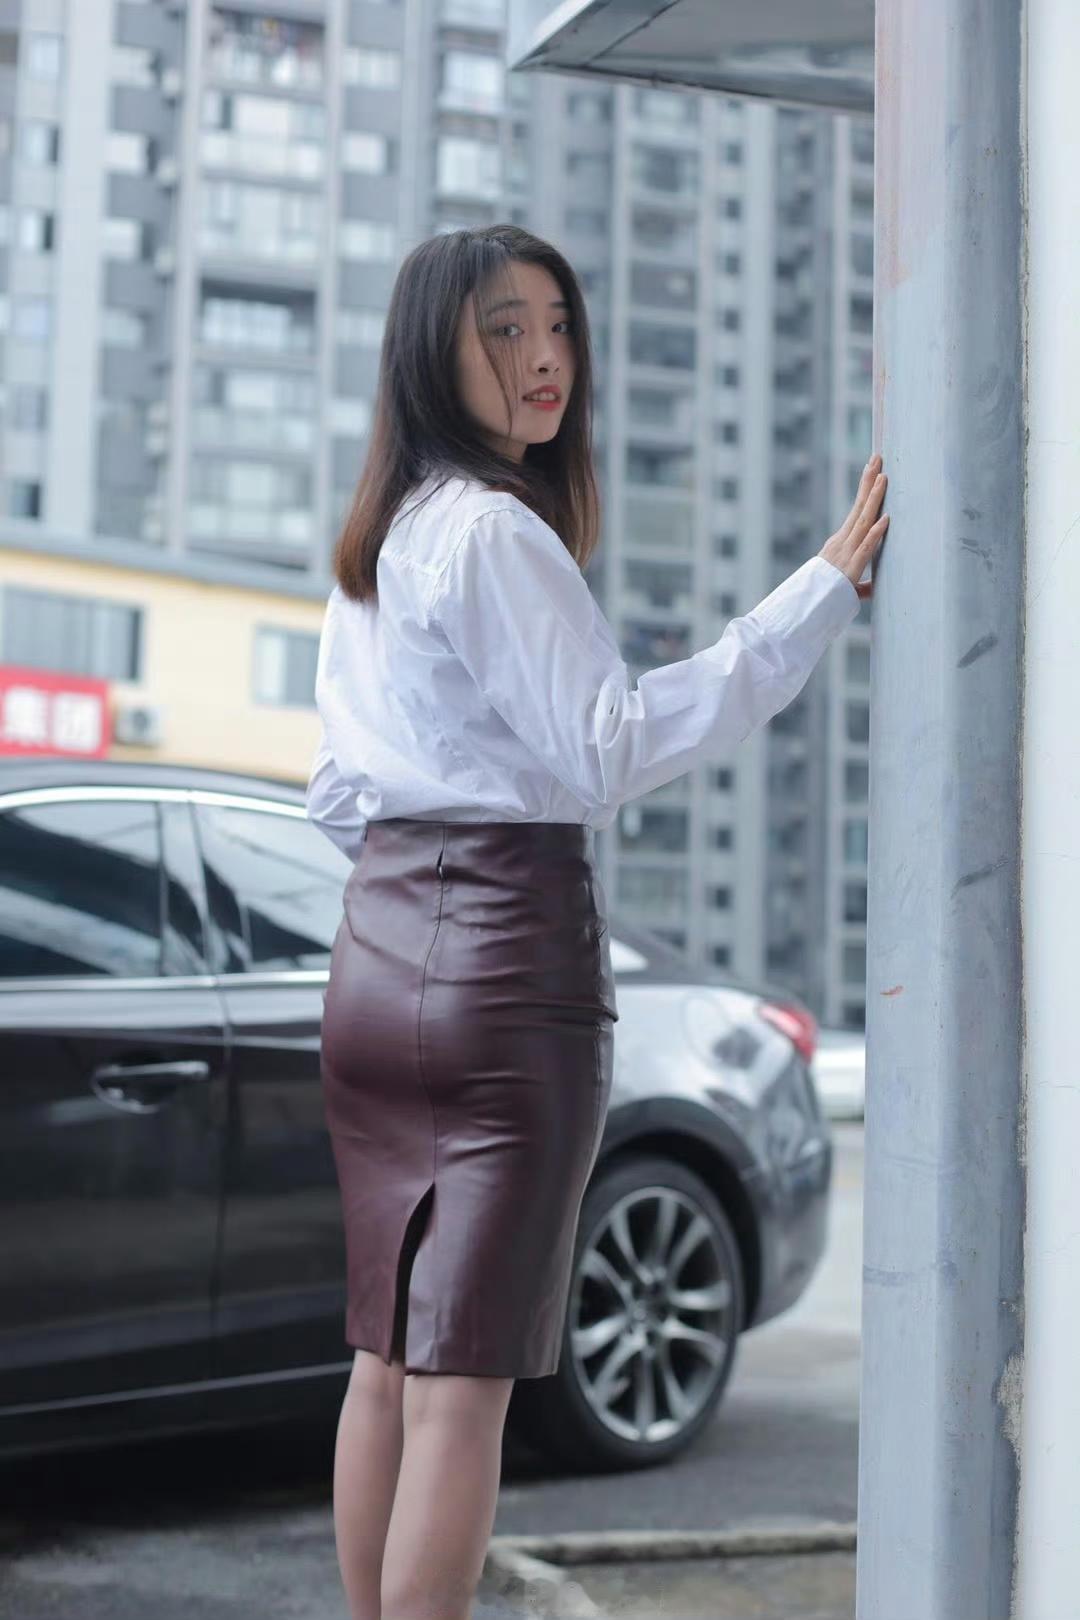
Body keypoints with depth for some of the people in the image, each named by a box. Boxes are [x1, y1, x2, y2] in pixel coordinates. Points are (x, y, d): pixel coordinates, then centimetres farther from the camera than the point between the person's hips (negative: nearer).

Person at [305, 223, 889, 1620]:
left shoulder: (374, 542, 17)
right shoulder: (496, 529, -12)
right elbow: (606, 753, -17)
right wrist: (822, 594, -18)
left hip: (377, 943, 9)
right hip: (506, 950, -9)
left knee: (386, 1361, 13)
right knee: (464, 1385, -5)